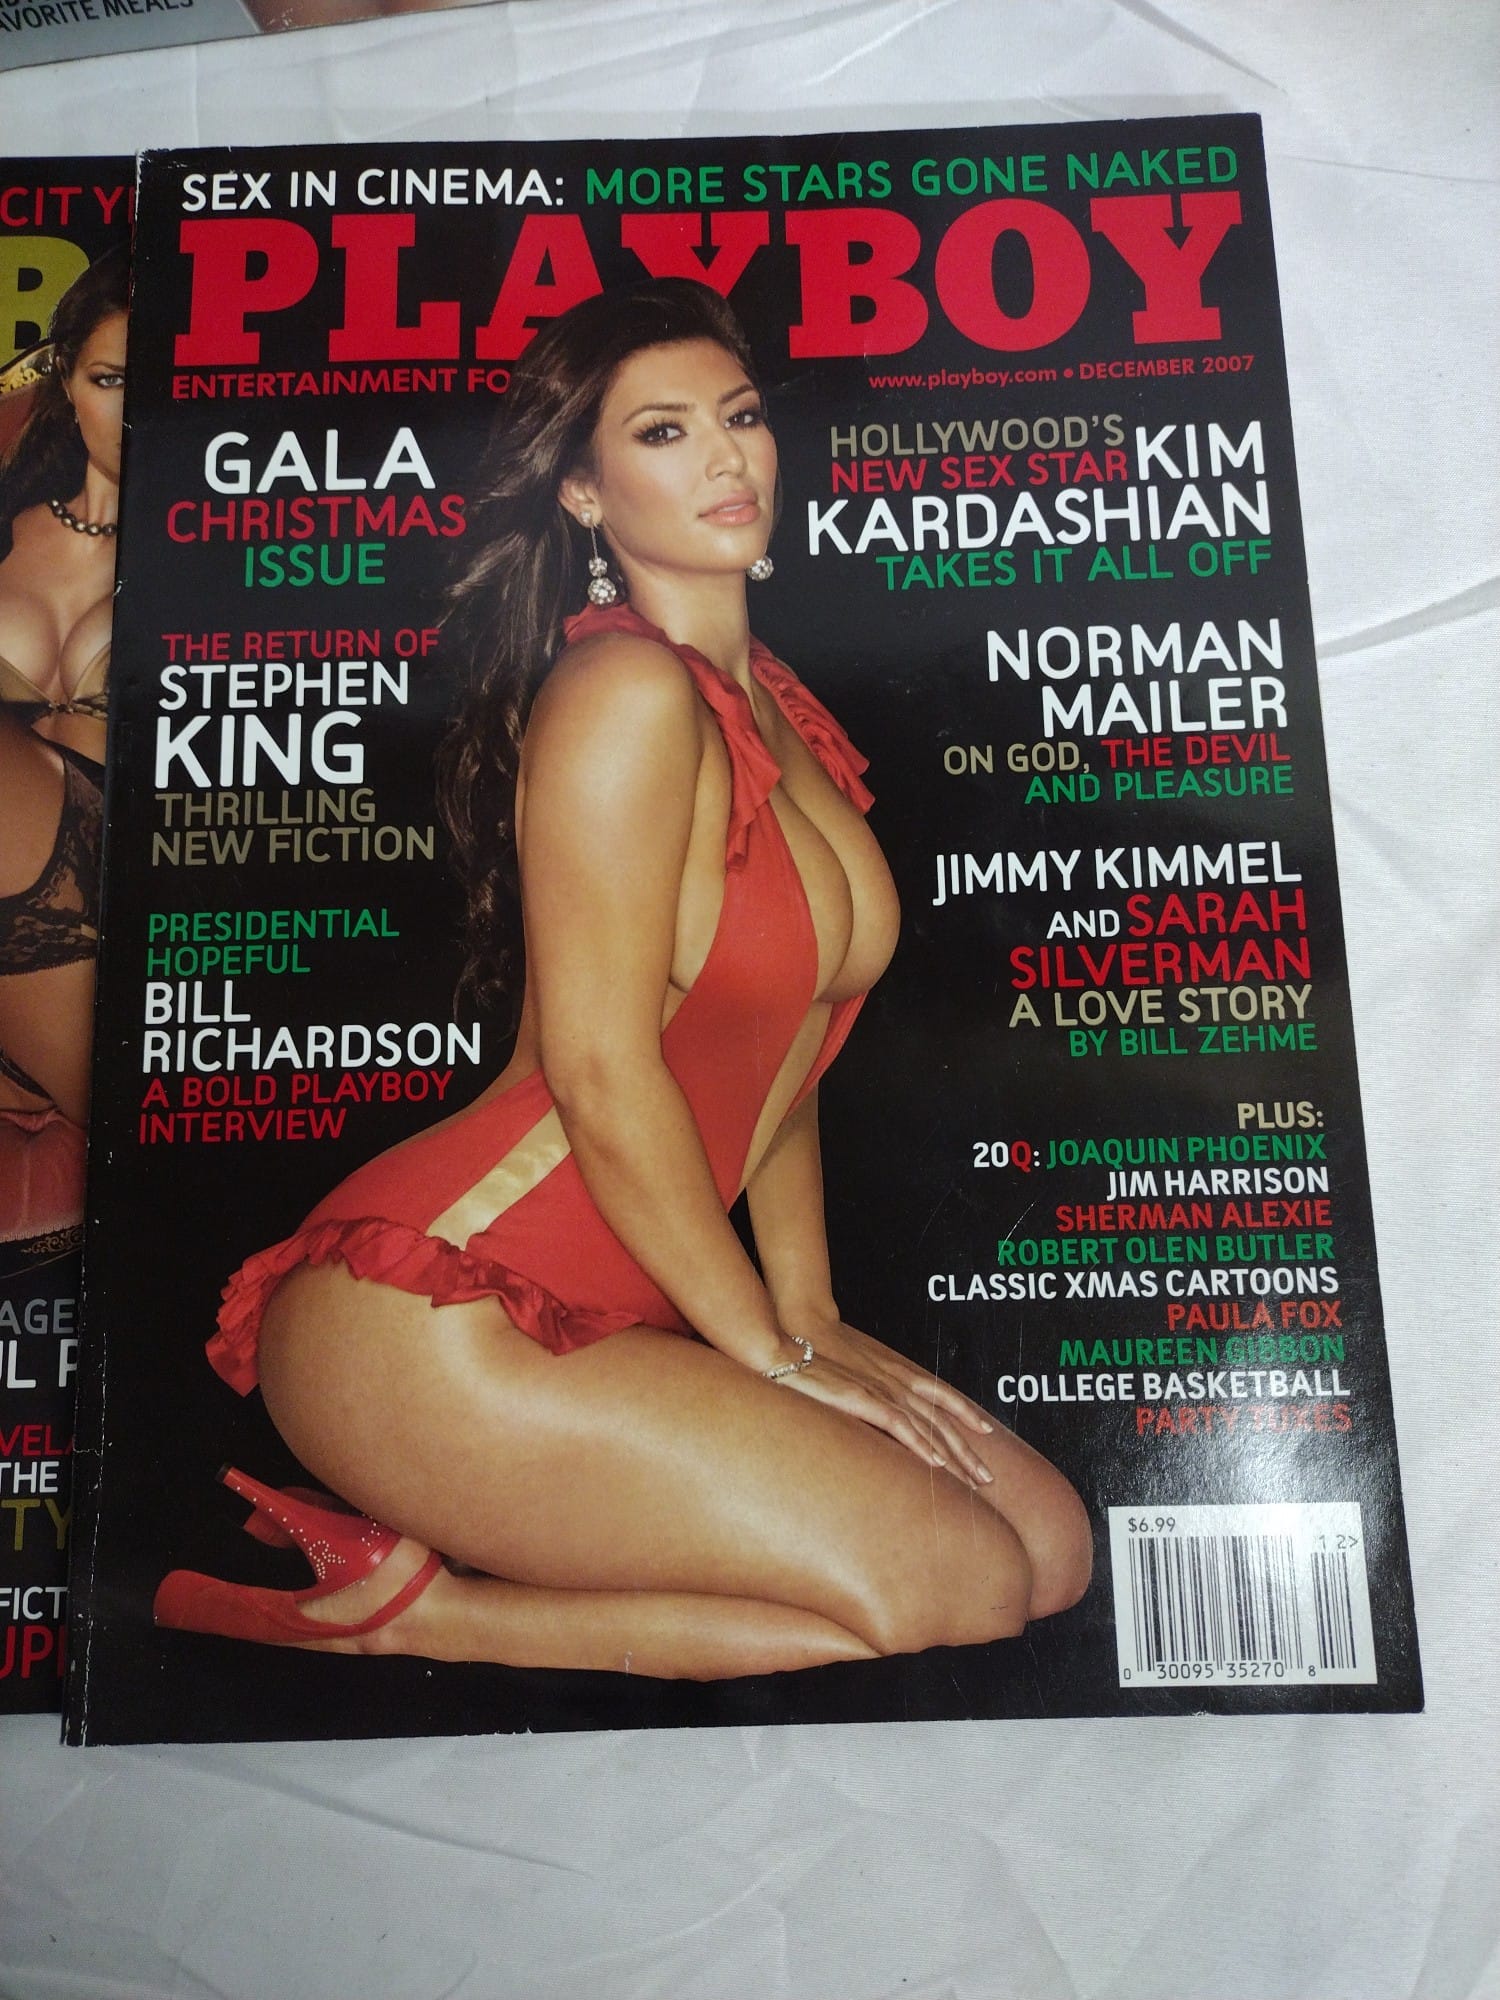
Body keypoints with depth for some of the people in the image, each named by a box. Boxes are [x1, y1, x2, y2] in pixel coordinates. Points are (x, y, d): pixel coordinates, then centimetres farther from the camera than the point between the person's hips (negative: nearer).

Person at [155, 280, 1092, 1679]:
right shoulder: (629, 691, -14)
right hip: (439, 1322, -9)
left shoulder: (775, 700, 13)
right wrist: (770, 1350, -7)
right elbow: (601, 1074, -18)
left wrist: (811, 1316, 10)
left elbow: (781, 1034, 15)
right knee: (961, 1583, -11)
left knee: (1052, 1549, 4)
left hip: (619, 1316, 9)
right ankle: (412, 1609, -3)